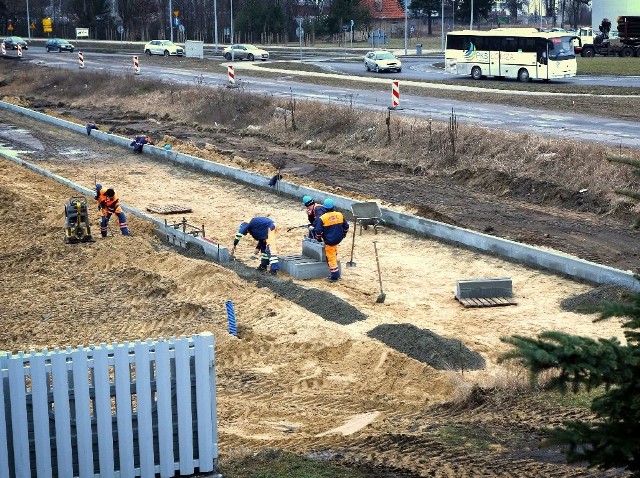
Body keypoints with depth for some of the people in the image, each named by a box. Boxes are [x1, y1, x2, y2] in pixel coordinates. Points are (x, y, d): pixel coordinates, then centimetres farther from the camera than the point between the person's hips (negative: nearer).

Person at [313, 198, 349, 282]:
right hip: (339, 238, 5)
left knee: (331, 258, 4)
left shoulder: (322, 218, -16)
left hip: (329, 241, -5)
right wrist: (343, 234, 24)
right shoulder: (340, 215, -4)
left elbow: (318, 231, -13)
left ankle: (335, 276, 8)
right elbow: (346, 227, 7)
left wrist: (319, 236, 8)